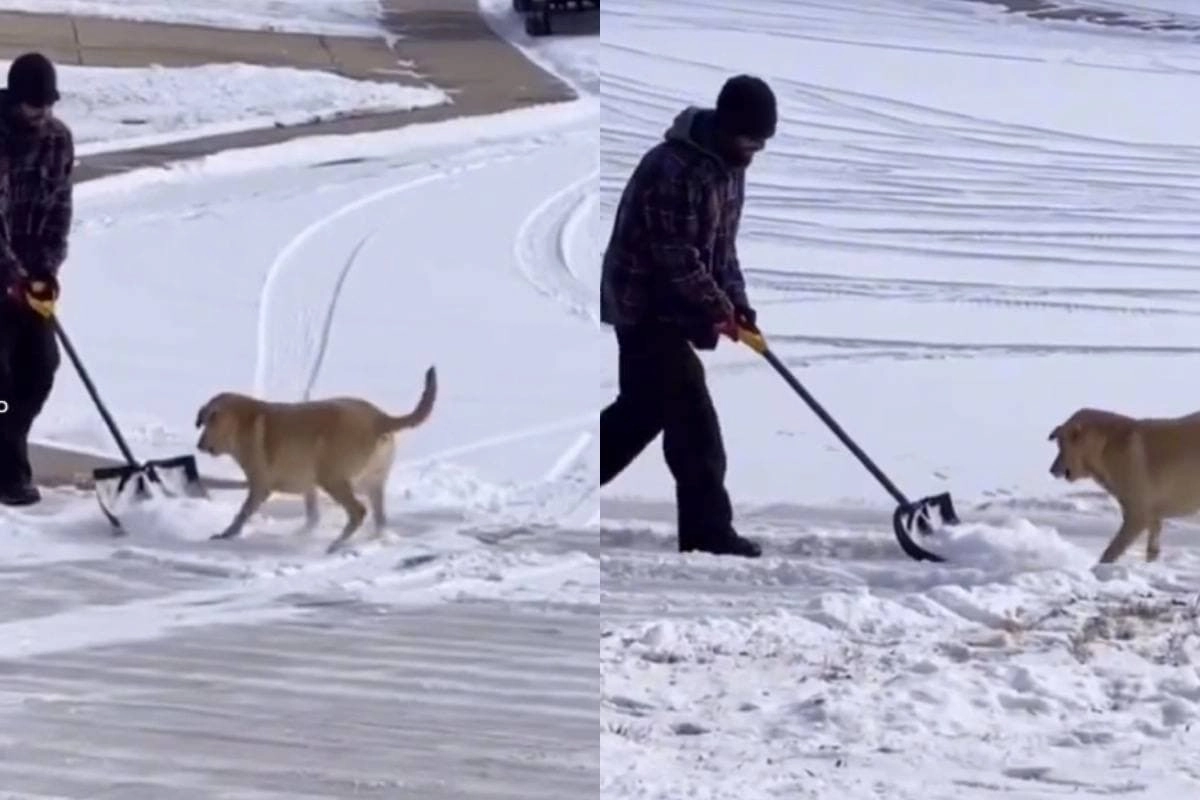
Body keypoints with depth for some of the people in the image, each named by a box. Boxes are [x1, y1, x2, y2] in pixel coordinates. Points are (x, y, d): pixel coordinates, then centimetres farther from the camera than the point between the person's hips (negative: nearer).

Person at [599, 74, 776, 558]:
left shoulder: (729, 166, 7)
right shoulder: (673, 168, -25)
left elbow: (722, 243, 15)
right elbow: (676, 255, -24)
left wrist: (736, 302, 4)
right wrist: (718, 308, -16)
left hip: (674, 309, 10)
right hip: (648, 307, -10)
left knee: (643, 409, 14)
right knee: (691, 416, -9)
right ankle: (708, 529, -4)